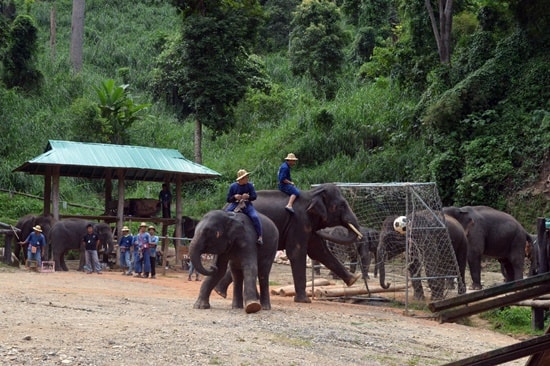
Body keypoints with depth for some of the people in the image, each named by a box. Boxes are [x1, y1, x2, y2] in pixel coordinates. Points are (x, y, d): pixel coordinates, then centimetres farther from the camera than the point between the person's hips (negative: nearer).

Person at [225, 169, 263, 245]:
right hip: (235, 205, 1)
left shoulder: (249, 185, 2)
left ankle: (260, 237, -18)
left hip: (247, 205, -1)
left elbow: (254, 196, -3)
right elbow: (228, 199, 1)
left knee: (255, 217, -25)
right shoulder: (233, 186, -1)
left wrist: (248, 197, -24)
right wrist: (234, 197, -20)